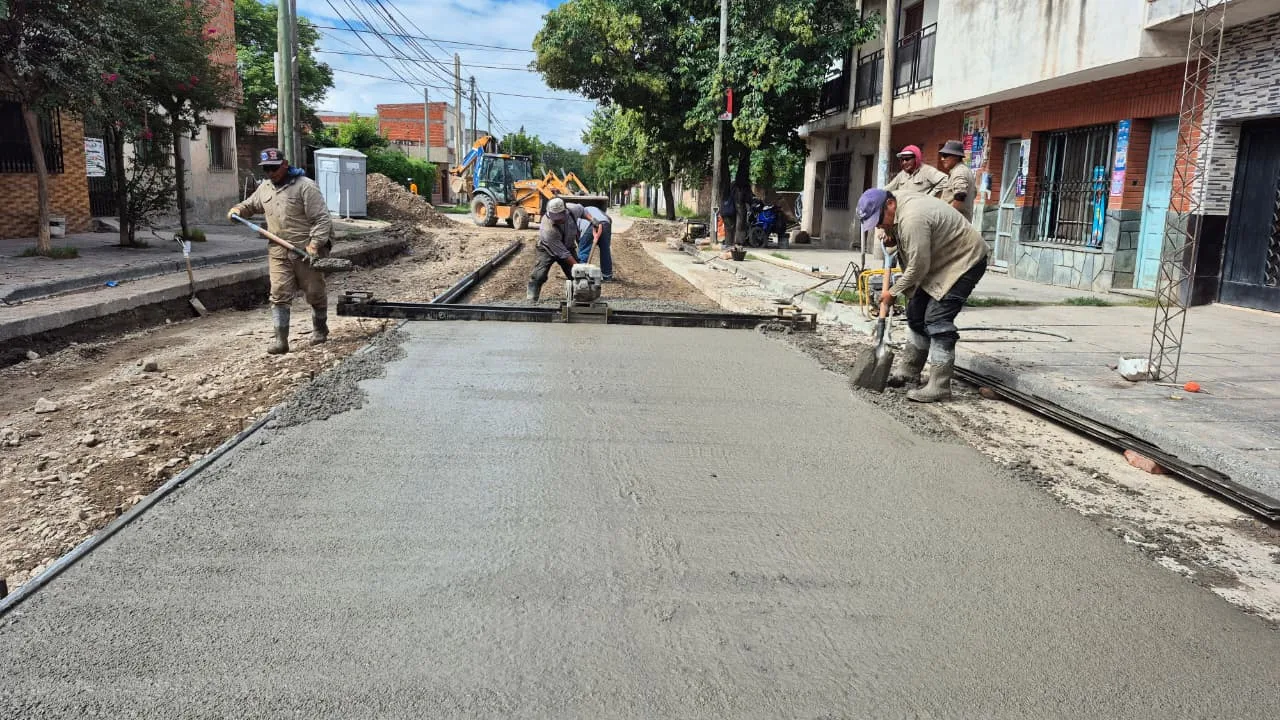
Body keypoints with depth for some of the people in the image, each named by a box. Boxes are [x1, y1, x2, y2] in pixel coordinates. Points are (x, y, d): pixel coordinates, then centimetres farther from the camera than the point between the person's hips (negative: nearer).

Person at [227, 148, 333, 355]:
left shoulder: (305, 186, -9)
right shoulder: (264, 188, 13)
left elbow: (321, 218, -14)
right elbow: (250, 206, 31)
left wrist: (315, 244, -23)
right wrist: (238, 210, 8)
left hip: (306, 250, -5)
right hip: (278, 251, 5)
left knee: (315, 292, 9)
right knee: (279, 295, -3)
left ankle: (320, 329, 30)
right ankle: (281, 339, -2)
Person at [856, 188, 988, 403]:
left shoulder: (912, 219, -30)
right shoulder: (899, 210, 1)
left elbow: (918, 267, -25)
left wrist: (893, 292, -13)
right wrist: (891, 242, -6)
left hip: (966, 261, -11)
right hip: (943, 261, 11)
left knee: (937, 318, -17)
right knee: (916, 312, 13)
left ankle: (939, 387, -13)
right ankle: (910, 372, 24)